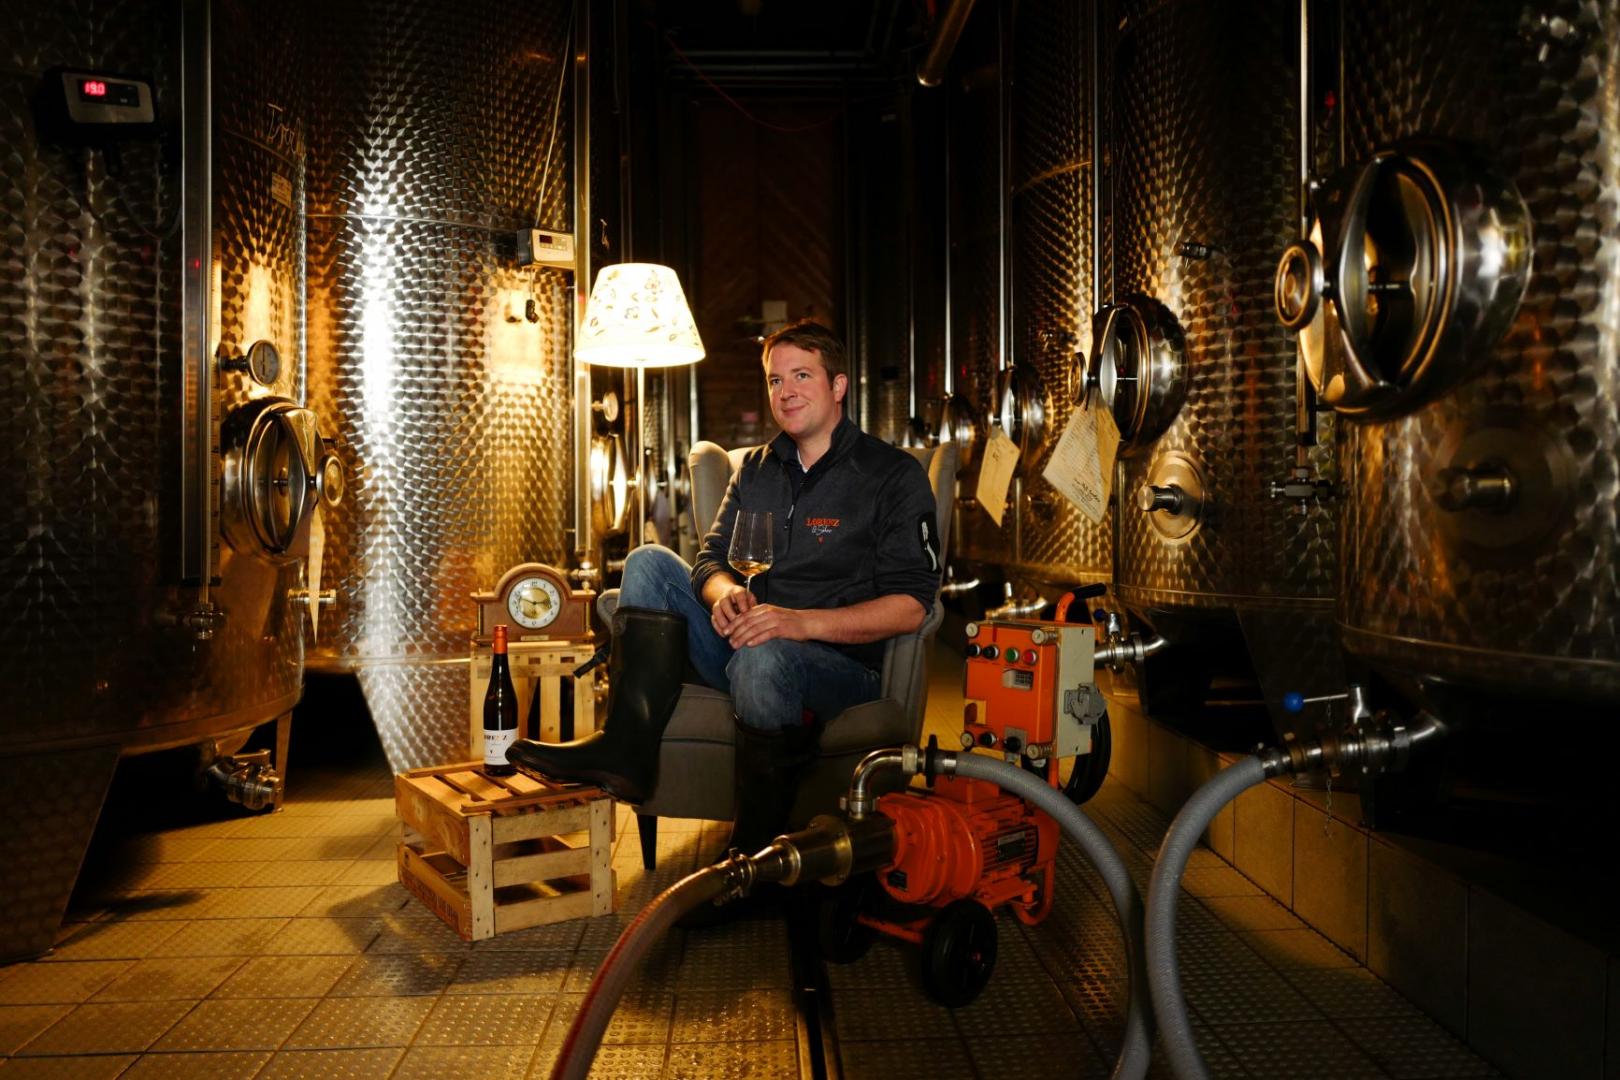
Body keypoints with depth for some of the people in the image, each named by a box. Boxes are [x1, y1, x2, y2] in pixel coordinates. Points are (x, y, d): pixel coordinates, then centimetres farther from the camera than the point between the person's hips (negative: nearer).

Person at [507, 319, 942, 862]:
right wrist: (725, 593, -14)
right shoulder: (756, 468, 17)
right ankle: (627, 745, -21)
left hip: (840, 661, -6)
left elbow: (910, 605, -12)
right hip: (744, 641, 6)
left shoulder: (894, 475, -3)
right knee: (649, 562, -8)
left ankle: (755, 851, -24)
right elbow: (711, 559, 13)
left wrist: (803, 622, -25)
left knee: (762, 658, -38)